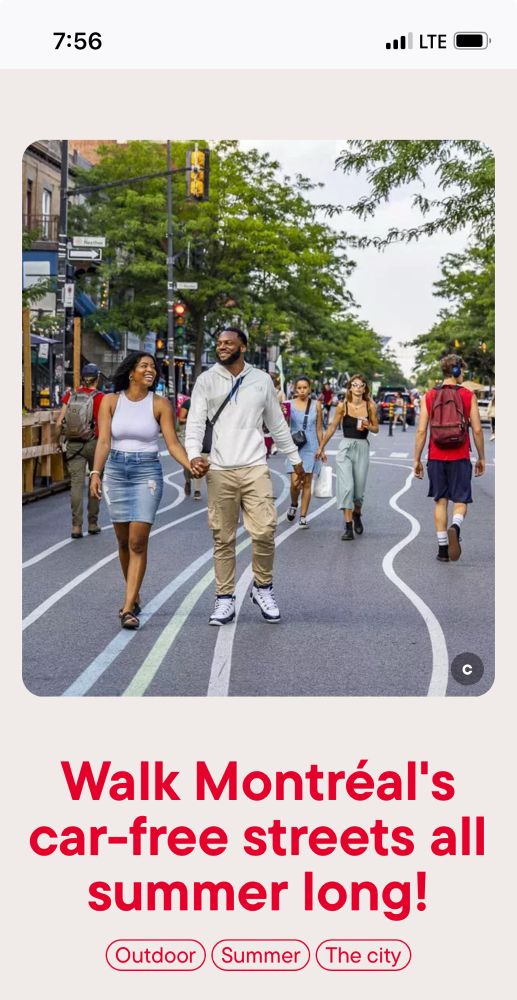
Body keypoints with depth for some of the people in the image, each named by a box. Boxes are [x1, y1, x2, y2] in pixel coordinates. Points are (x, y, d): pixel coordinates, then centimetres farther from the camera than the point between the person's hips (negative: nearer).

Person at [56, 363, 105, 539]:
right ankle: (93, 523, 19)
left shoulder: (70, 395, 1)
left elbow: (59, 423, -1)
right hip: (93, 443, -2)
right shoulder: (99, 397, -8)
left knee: (77, 482, -2)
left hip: (73, 444, 2)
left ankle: (76, 525, -12)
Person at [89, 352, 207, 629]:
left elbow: (173, 443, -6)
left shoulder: (160, 404, -1)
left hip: (147, 473, -2)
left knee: (138, 542, -10)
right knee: (124, 542, 10)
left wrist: (190, 465, -23)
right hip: (116, 471, 2)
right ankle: (134, 596, 29)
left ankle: (128, 609, -9)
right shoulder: (111, 401, 1)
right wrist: (96, 472, -18)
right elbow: (104, 441, -5)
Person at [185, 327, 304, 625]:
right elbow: (195, 421, -1)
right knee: (223, 539, 3)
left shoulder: (262, 380, 10)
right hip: (220, 471, 0)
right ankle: (225, 599, 11)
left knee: (264, 531, -10)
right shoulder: (207, 380, 5)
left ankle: (263, 588, 11)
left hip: (255, 468, 0)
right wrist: (194, 454, -18)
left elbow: (277, 423, 19)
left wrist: (295, 457, 22)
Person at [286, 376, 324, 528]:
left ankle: (303, 516, 10)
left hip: (311, 447, 1)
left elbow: (319, 428, 9)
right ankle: (294, 505, 23)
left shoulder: (316, 405, 3)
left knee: (307, 483, 3)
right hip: (295, 447, -1)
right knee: (295, 483, -8)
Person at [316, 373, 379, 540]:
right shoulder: (342, 406, -1)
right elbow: (332, 428, 8)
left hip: (362, 448, 1)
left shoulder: (370, 406, 1)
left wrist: (368, 426, -12)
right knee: (346, 487, -12)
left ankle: (357, 514, 38)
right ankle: (348, 527, -11)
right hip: (346, 447, -1)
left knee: (359, 488, 7)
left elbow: (376, 428, 11)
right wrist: (321, 447, 12)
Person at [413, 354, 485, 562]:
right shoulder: (468, 396, -2)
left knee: (440, 502, 11)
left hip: (436, 458, 2)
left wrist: (417, 460, 6)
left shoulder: (429, 397, 2)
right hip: (460, 459, -2)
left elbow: (421, 431, -1)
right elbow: (477, 430, -2)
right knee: (460, 501, 5)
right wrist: (481, 458, 8)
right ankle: (455, 527, -27)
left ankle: (442, 549, 11)